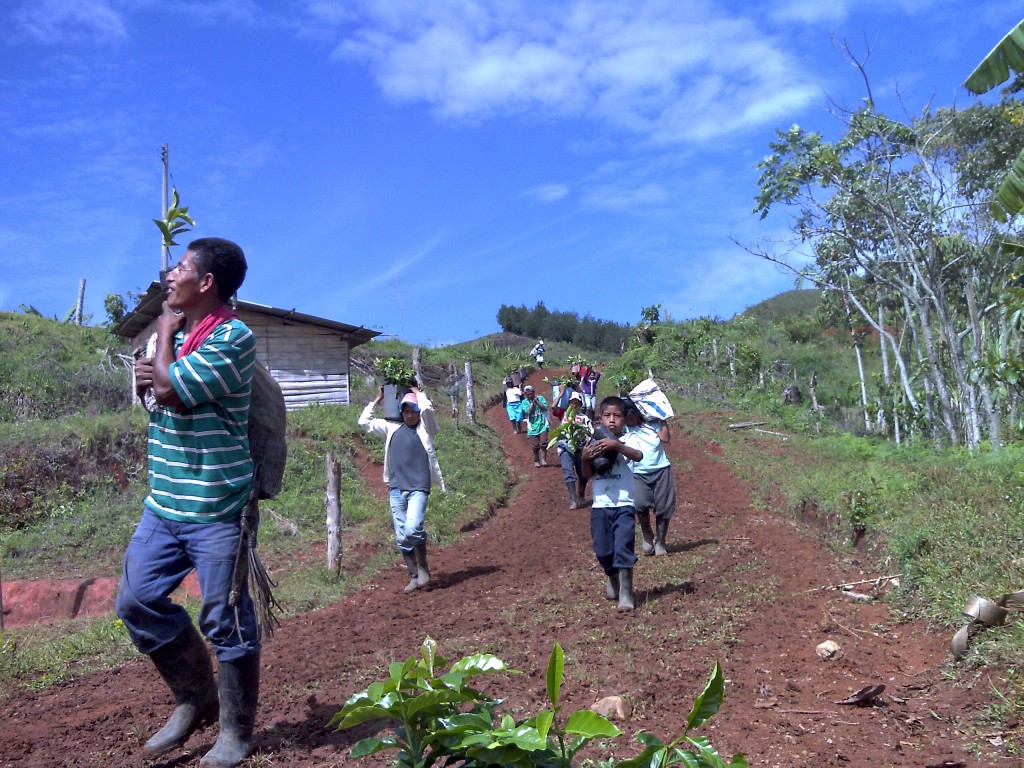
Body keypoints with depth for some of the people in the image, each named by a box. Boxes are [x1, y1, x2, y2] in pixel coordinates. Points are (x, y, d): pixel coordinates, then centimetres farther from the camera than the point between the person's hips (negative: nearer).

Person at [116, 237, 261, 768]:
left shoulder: (234, 337, -14)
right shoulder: (175, 333, 12)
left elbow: (171, 391, -22)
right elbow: (148, 385, 17)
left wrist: (165, 335, -5)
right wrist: (145, 376, -6)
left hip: (216, 509, -8)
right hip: (162, 504, 8)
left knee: (226, 623, 2)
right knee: (137, 602, 11)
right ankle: (195, 699, 30)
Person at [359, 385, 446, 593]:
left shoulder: (425, 428, 3)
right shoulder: (392, 428, 15)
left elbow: (427, 409, -16)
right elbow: (364, 421, 21)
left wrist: (419, 393, 3)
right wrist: (377, 400, 20)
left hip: (418, 488, -5)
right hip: (396, 489, 5)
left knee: (413, 529, -21)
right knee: (401, 537, 5)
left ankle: (423, 567, 1)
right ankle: (414, 576, 15)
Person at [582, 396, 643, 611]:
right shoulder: (594, 443, 7)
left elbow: (638, 456, -23)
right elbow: (588, 475, 5)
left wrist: (616, 445, -36)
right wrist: (585, 459, -15)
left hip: (624, 505, -3)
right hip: (600, 506, 3)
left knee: (623, 548, -13)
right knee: (603, 551, 9)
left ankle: (626, 594, -4)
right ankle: (613, 581, 37)